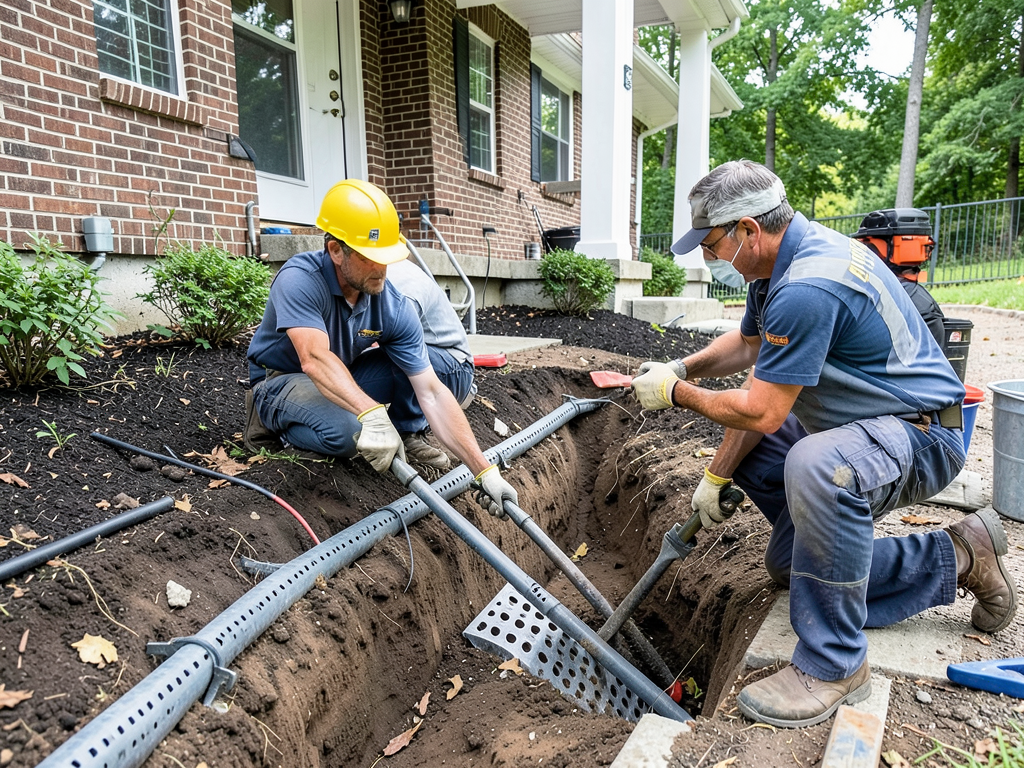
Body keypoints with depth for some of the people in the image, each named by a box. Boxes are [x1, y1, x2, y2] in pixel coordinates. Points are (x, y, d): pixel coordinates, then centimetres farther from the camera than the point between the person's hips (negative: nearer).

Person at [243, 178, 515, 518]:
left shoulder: (394, 308, -20)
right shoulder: (299, 279, -30)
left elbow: (432, 394, -23)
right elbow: (315, 360, -44)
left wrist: (484, 470, -30)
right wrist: (371, 414, -61)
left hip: (345, 381, 4)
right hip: (281, 380, -3)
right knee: (345, 432, -35)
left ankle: (409, 434, 1)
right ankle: (276, 421, -3)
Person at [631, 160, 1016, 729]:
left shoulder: (807, 288, -32)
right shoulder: (777, 264, 2)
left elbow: (761, 411, -27)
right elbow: (748, 345, 17)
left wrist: (677, 395, -12)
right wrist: (680, 368, 6)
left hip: (922, 433, -11)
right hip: (857, 424, 11)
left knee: (816, 464, -43)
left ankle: (834, 666, -24)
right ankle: (955, 559, 20)